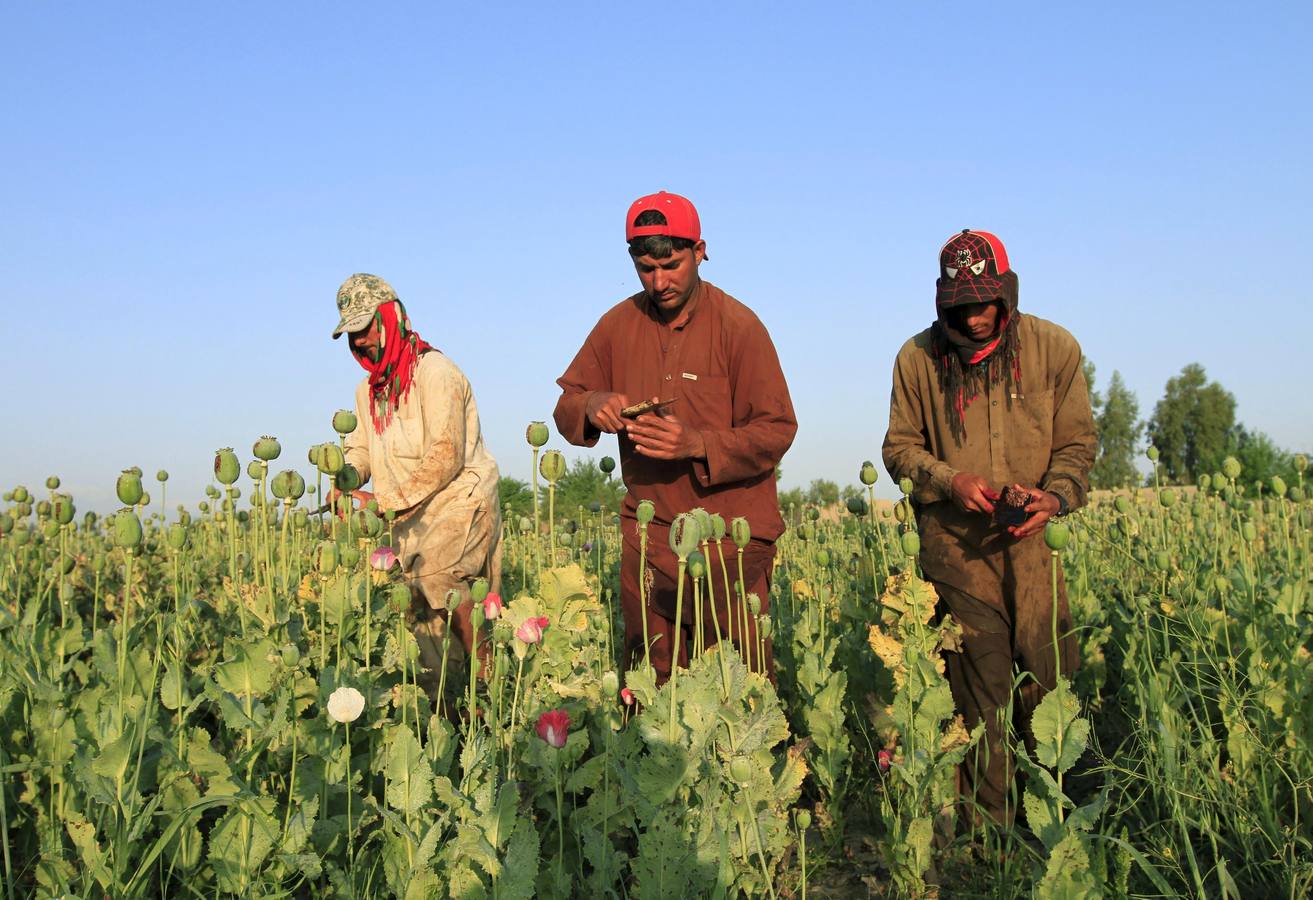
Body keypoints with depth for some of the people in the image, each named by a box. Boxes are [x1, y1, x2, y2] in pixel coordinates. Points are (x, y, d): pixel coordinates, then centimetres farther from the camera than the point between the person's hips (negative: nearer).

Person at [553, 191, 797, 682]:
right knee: (649, 683, 8)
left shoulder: (738, 326, -8)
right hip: (647, 532, 4)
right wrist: (592, 406, -13)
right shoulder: (618, 324, 5)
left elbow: (777, 430, -9)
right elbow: (566, 408, 11)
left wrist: (698, 444, -24)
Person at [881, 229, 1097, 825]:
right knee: (980, 691, -2)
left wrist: (1056, 495, -14)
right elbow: (900, 446, 9)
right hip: (955, 544, -1)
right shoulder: (918, 358, 2)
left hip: (1034, 538, 1)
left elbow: (1078, 442, 6)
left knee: (1049, 685, -1)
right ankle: (990, 826, 8)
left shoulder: (1054, 349, 3)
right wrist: (950, 479, -10)